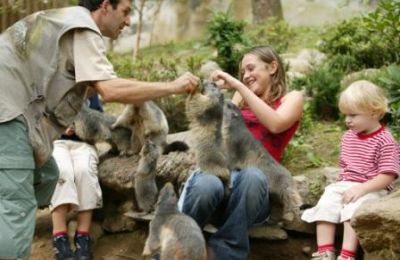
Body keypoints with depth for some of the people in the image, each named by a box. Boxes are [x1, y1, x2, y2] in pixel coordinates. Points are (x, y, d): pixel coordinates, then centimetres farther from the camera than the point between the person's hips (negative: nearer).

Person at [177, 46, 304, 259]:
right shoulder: (242, 98, 30)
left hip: (253, 181, -2)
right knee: (206, 185, -37)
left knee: (252, 176, -41)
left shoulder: (291, 98, 17)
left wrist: (238, 86, -7)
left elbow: (275, 124, -7)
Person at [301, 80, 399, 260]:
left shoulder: (385, 141, -10)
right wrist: (342, 183, 5)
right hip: (345, 185, 7)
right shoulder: (348, 137, 14)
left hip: (371, 190, -7)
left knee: (353, 208, -32)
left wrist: (361, 189, -25)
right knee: (325, 204, -18)